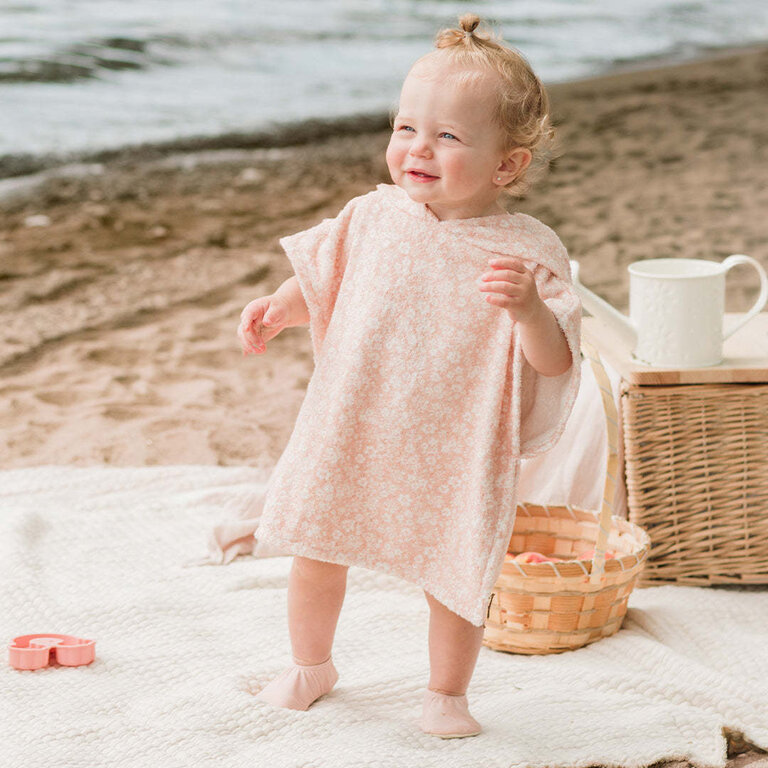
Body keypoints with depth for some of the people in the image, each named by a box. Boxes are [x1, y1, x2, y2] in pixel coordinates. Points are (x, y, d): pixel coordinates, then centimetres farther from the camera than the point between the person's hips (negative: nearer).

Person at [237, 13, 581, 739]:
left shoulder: (527, 252, -15)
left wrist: (528, 307, -39)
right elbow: (321, 277, 13)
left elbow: (555, 359, -20)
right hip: (349, 430, 3)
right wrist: (277, 309, -4)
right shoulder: (374, 216, -4)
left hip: (453, 451, -3)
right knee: (315, 553, 15)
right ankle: (310, 665, 42)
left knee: (456, 577, 6)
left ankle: (446, 695, 33)